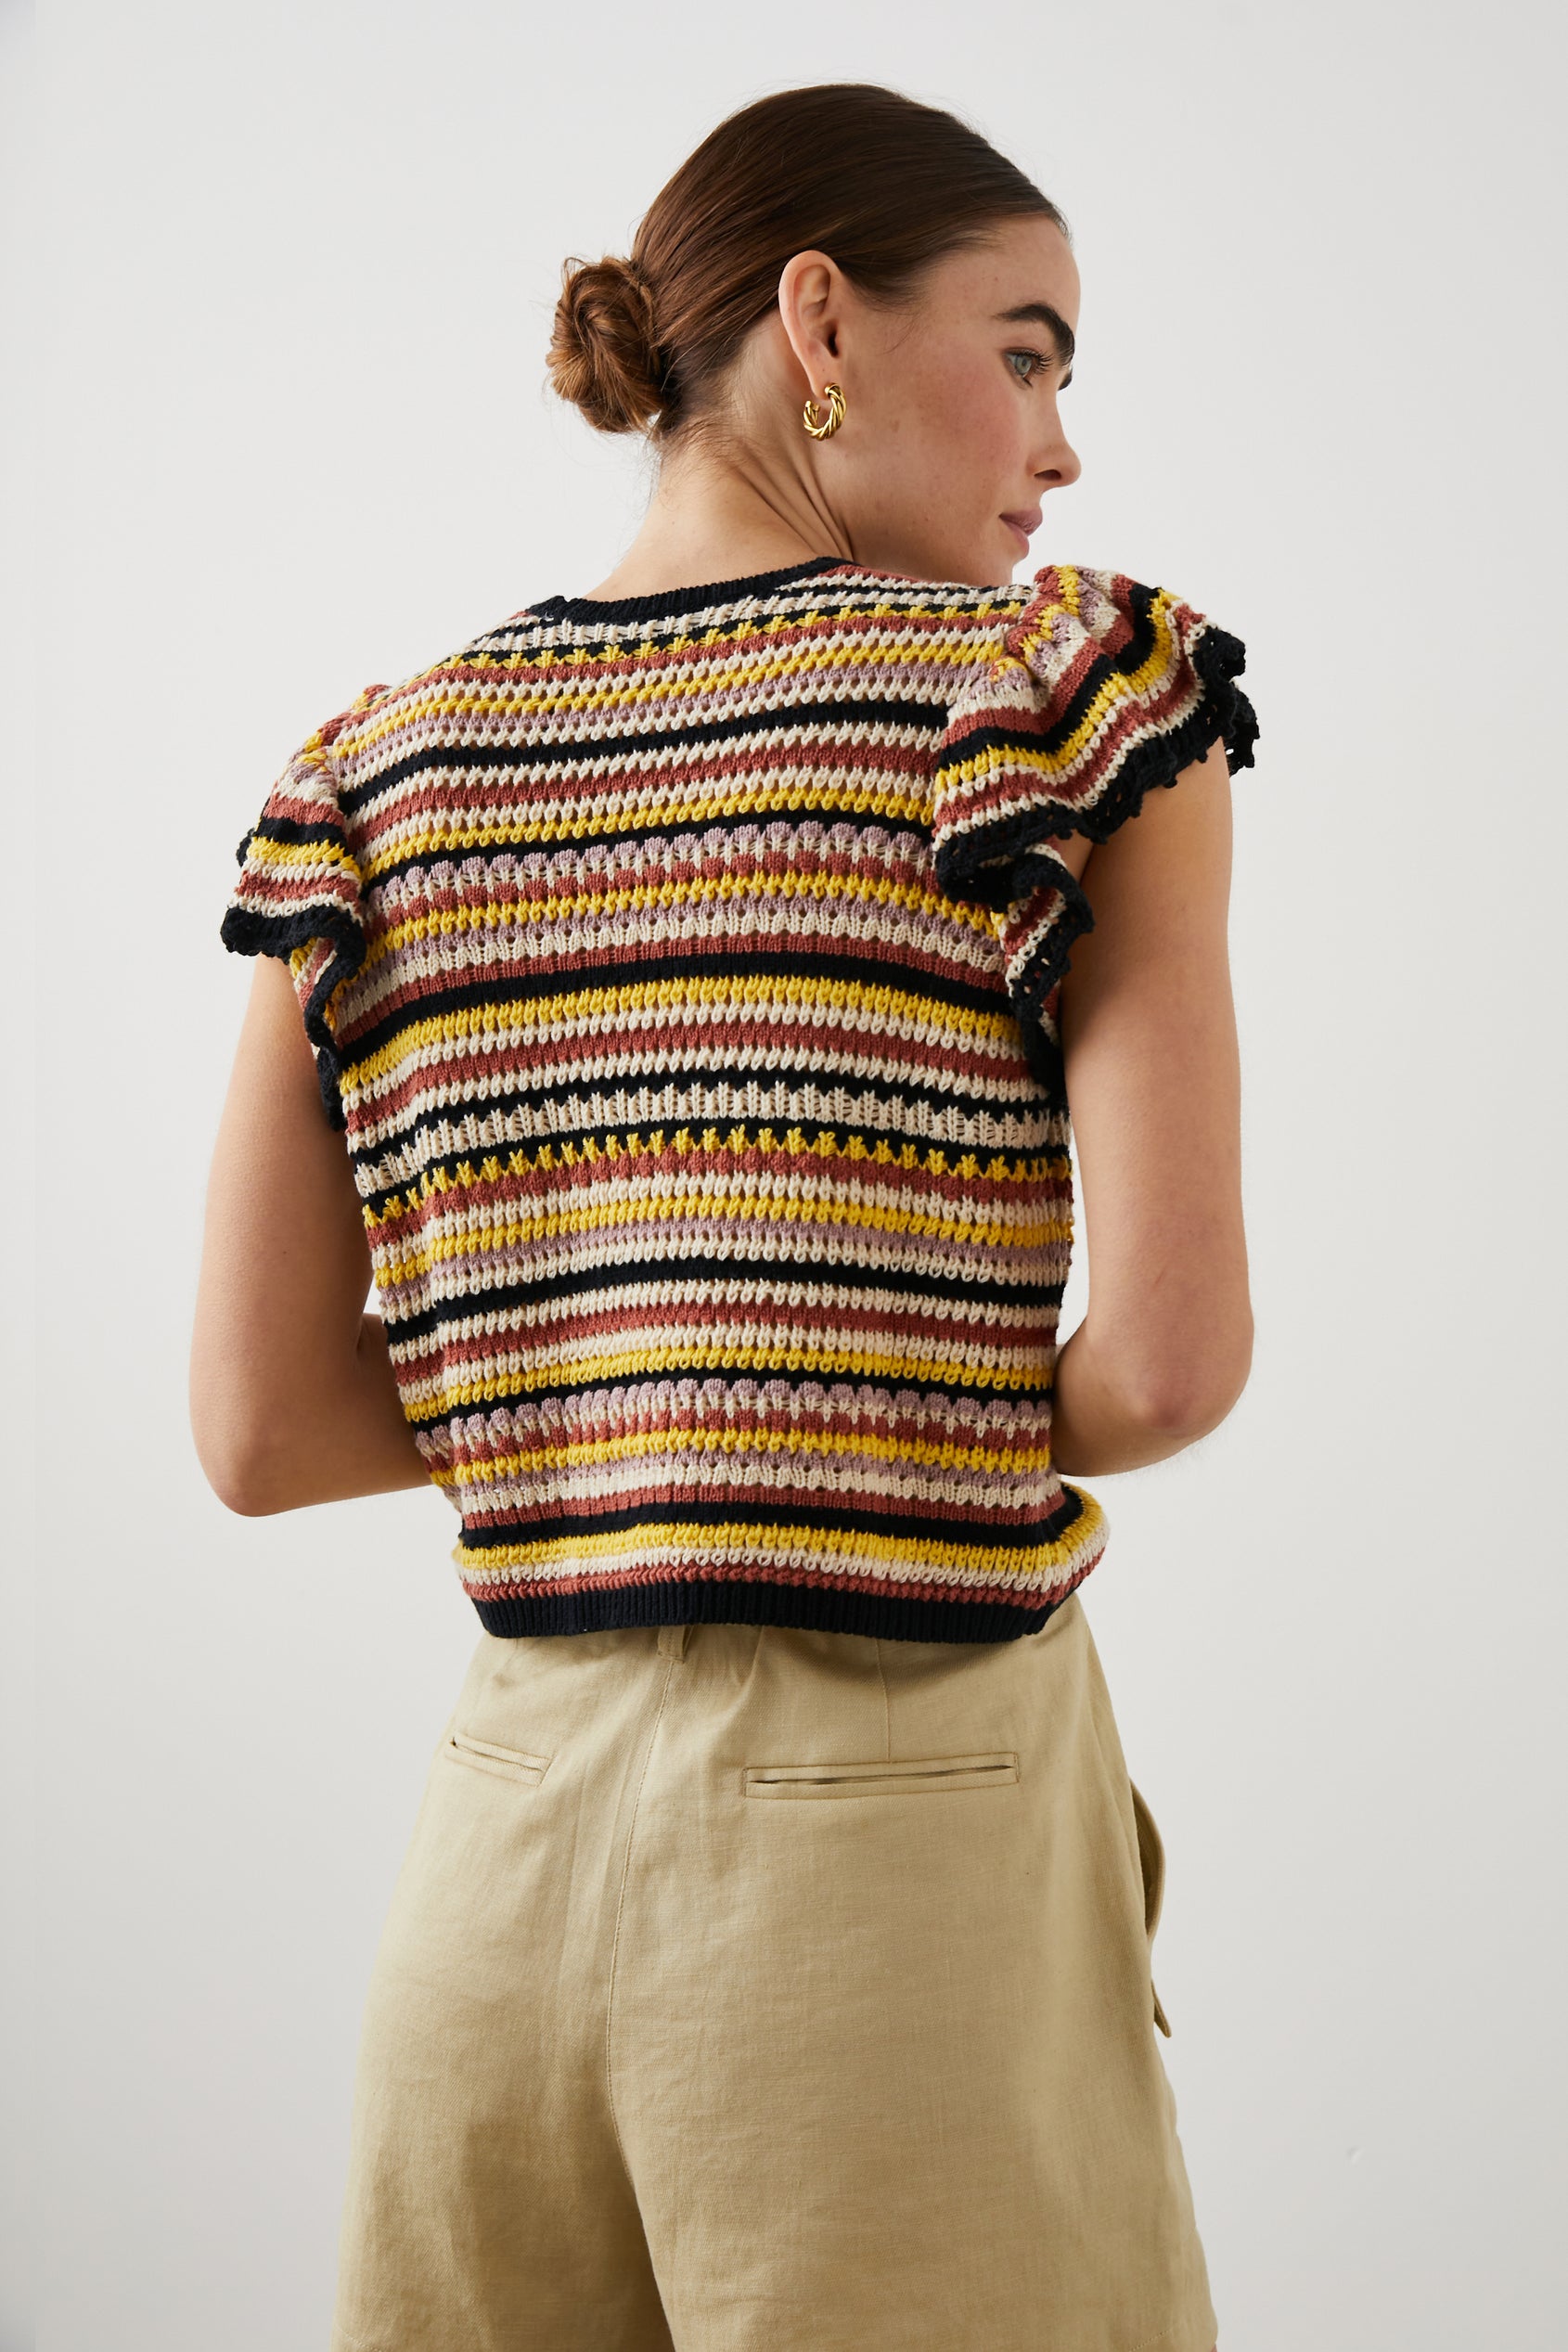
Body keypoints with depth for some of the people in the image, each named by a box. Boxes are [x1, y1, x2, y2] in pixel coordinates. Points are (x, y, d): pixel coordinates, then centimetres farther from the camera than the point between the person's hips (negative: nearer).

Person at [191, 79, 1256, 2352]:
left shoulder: (379, 774, 6)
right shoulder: (1075, 691, -6)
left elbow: (261, 1432, 3)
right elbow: (1171, 1358, -14)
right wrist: (990, 1447, 7)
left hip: (504, 1827, 5)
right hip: (911, 1821, -4)